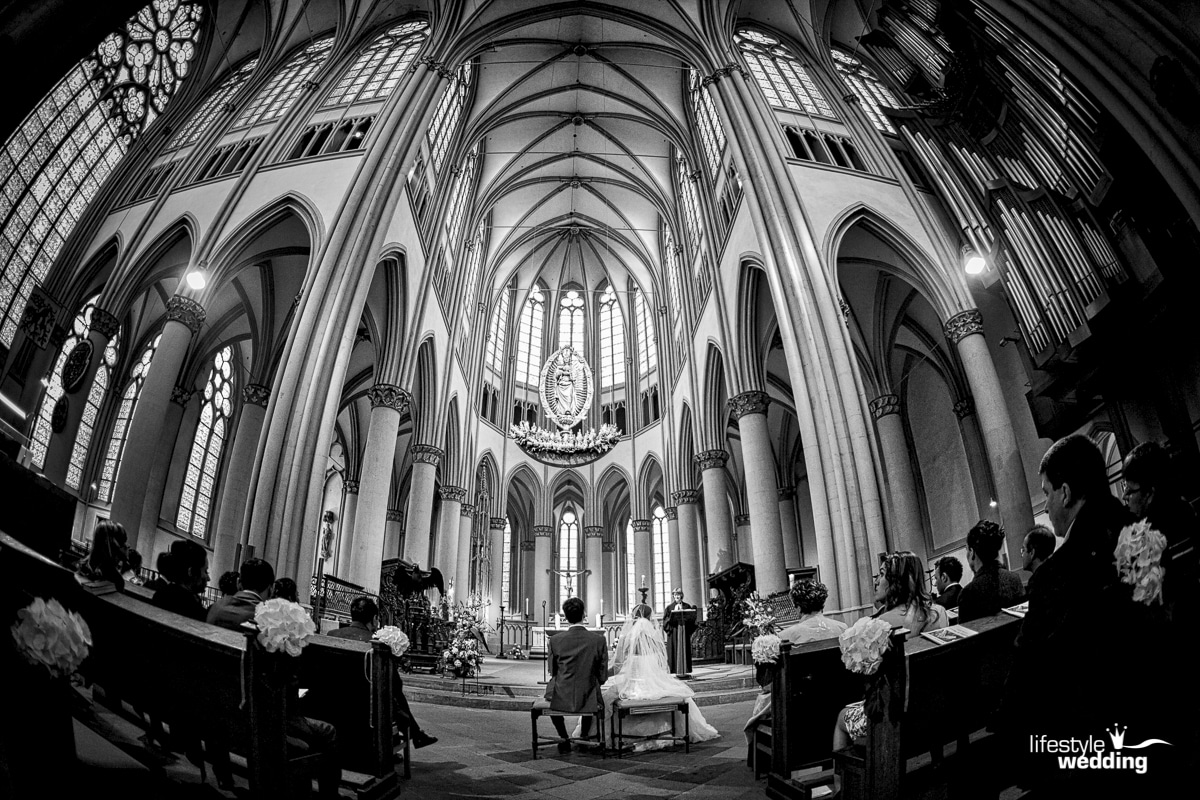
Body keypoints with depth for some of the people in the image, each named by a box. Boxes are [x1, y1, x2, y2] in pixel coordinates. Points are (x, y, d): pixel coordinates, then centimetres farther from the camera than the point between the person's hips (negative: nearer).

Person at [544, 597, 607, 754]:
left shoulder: (555, 641, -13)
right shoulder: (598, 640, -12)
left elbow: (553, 672, 0)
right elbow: (602, 676, -5)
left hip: (562, 700, 0)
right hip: (588, 701, 1)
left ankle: (564, 739, 35)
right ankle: (584, 737, 38)